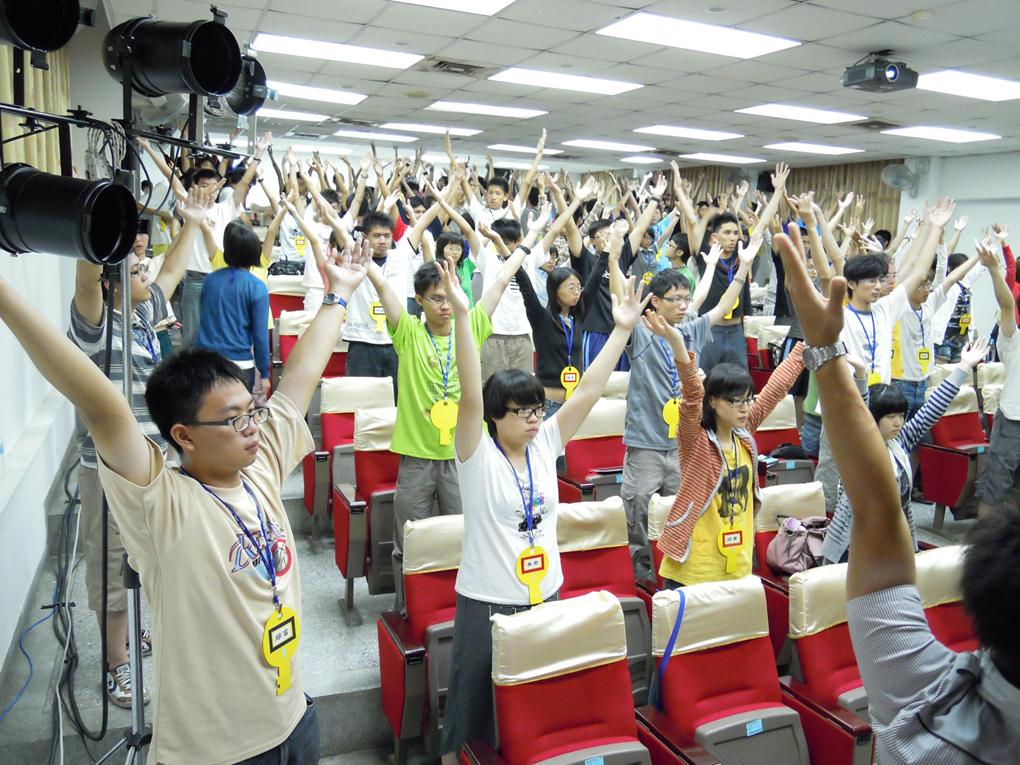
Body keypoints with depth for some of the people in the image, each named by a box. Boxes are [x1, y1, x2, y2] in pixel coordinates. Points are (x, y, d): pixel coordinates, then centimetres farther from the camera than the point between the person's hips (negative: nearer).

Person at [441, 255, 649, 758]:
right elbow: (471, 395, -27)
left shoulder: (545, 444, 0)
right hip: (487, 602, -4)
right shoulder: (477, 454, -13)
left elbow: (589, 389, -3)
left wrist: (622, 329, -7)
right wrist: (461, 315, -37)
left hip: (545, 596, 5)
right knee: (474, 712, 9)